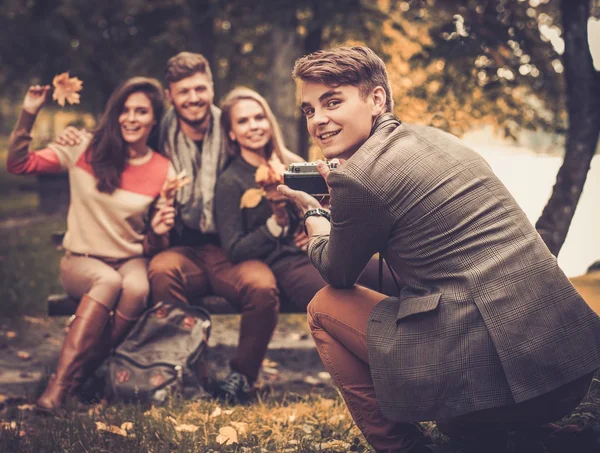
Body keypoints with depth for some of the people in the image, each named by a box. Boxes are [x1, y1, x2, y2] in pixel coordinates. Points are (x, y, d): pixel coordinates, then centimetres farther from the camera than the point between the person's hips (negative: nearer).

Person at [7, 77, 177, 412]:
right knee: (109, 281, -35)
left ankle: (80, 374, -19)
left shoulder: (163, 172, -2)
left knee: (138, 288, -34)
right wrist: (29, 115, -15)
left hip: (131, 260, 1)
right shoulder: (86, 149, -3)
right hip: (81, 261, -1)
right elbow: (18, 165, -5)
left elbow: (155, 241, 7)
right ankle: (59, 382, -30)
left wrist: (160, 232, -16)